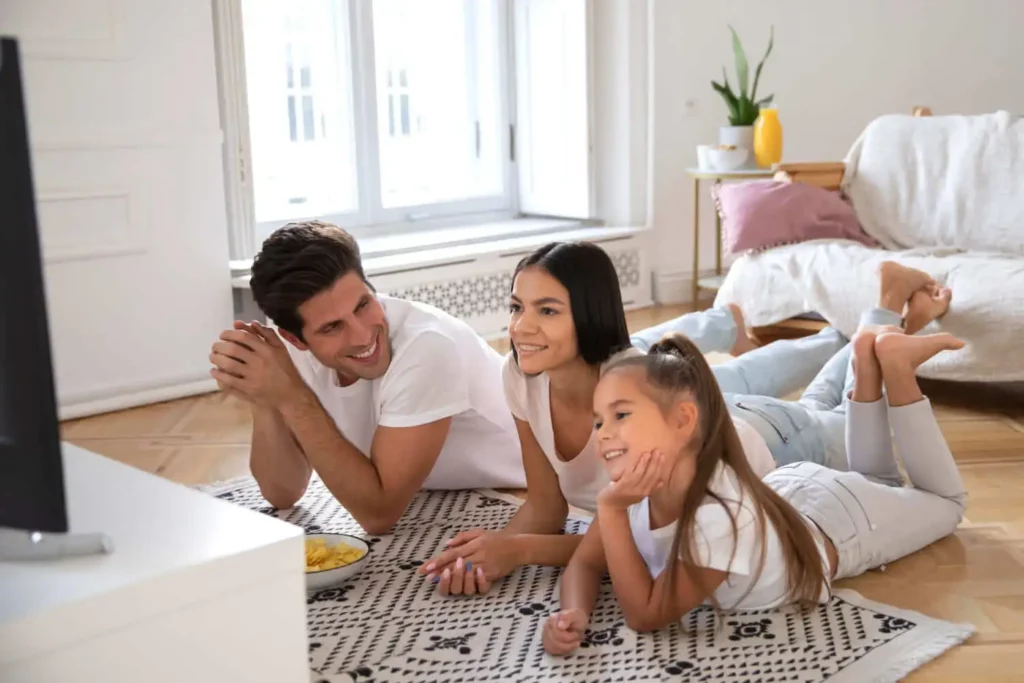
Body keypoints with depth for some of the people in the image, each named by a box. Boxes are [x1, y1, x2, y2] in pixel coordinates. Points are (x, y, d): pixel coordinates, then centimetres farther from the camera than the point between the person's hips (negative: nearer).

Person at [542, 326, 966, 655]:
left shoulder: (721, 515, -48)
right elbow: (586, 562, -16)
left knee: (945, 502, 26)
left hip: (842, 519, -5)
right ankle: (868, 358, 28)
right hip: (788, 491, 5)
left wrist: (611, 510, -48)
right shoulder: (638, 485, -30)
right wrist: (574, 613, -38)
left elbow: (647, 615, -38)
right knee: (874, 480, 37)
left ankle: (891, 363, 19)